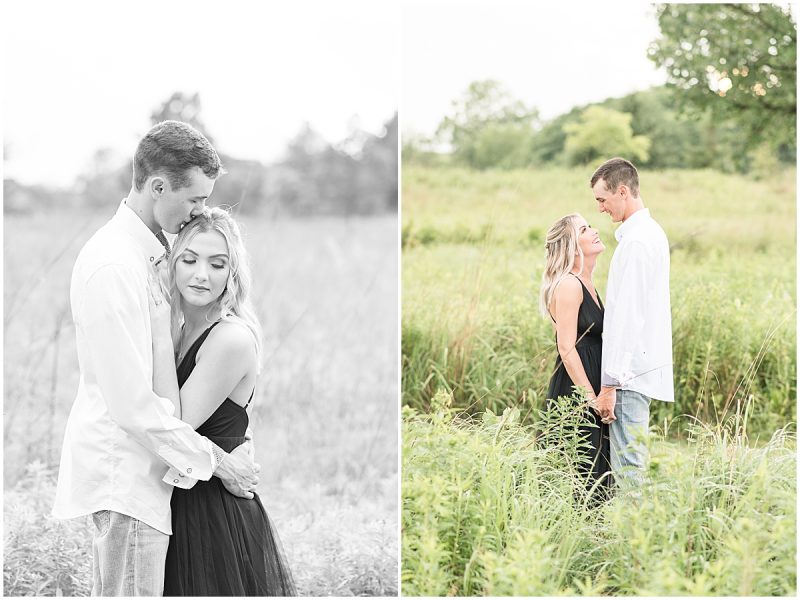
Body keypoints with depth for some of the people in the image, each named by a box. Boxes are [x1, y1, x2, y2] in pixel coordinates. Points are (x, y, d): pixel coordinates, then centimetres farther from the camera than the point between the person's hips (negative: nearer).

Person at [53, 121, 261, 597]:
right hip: (124, 472, -10)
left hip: (142, 464, 10)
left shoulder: (148, 252, 11)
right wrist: (216, 461, -15)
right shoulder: (113, 266, -21)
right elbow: (132, 401, -23)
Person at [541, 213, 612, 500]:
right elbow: (567, 348, -19)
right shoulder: (568, 285, -14)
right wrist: (591, 396, -20)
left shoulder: (587, 285, 15)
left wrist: (598, 394, 17)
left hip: (589, 386, 9)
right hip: (575, 391, -9)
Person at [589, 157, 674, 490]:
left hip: (630, 373, -10)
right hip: (645, 366, 10)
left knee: (626, 467, -8)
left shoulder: (634, 242, -16)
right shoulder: (652, 232, 17)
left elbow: (625, 317, -20)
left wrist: (609, 384, -20)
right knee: (633, 461, 13)